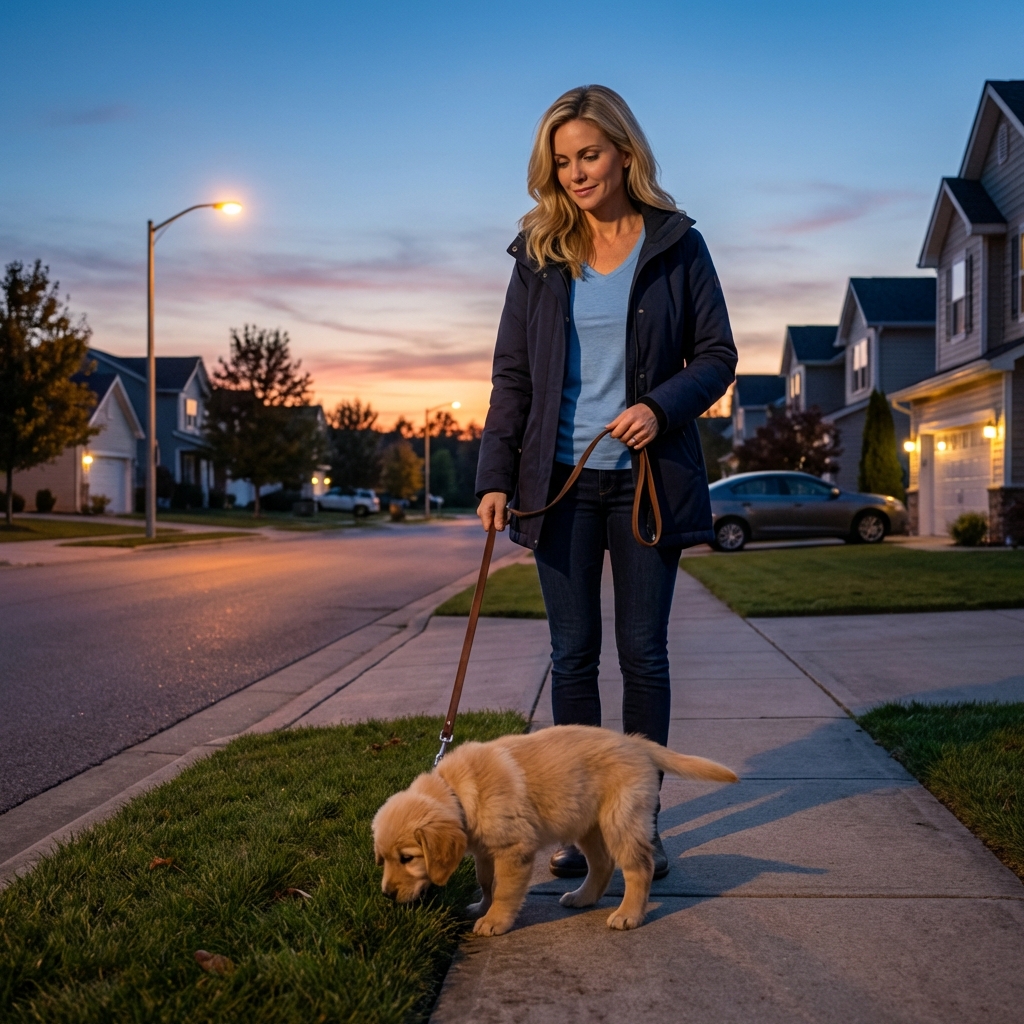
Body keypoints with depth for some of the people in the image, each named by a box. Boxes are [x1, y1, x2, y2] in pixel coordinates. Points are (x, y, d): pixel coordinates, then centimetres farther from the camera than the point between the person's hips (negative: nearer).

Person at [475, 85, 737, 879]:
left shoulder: (677, 247, 2)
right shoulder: (541, 256, 7)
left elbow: (717, 357, 3)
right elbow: (512, 376, 6)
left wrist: (663, 406, -17)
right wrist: (495, 476, -3)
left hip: (648, 476, -1)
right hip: (562, 478, 2)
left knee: (643, 651, 4)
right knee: (573, 652, 5)